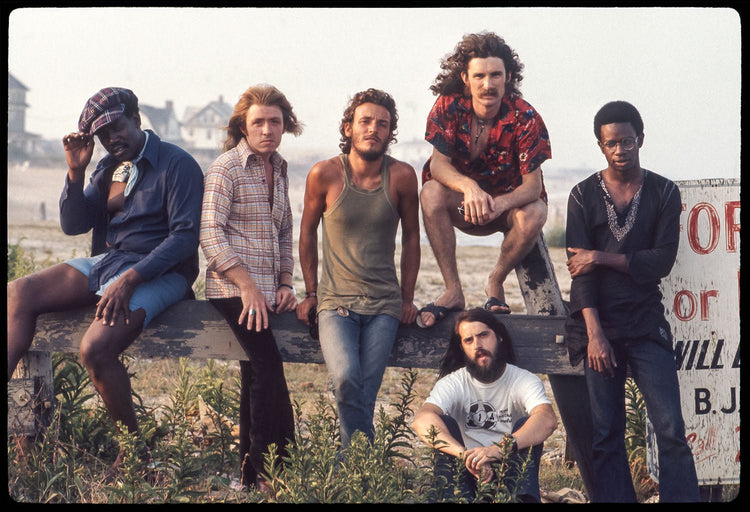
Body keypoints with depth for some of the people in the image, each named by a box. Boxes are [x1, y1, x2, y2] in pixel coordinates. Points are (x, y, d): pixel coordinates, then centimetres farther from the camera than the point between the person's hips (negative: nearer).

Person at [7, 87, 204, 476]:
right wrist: (76, 171, -4)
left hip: (157, 272, -8)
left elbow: (185, 236, -16)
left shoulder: (177, 165, -7)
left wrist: (130, 279, -25)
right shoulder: (108, 168, 15)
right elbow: (73, 225, 11)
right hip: (103, 263, 8)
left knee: (95, 348, -30)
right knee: (18, 294, -13)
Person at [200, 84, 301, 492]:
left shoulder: (279, 169, 15)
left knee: (256, 374, 10)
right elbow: (211, 235, -13)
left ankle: (251, 471, 16)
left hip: (265, 291, 7)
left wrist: (284, 284, 9)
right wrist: (247, 286, -18)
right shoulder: (225, 168, -6)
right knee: (269, 369, -17)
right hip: (233, 290, -7)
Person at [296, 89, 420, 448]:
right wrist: (310, 292, 10)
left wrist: (407, 297, 10)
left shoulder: (402, 176, 0)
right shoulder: (324, 174, -2)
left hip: (384, 305, 1)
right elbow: (307, 232, 12)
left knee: (364, 395, -10)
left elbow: (411, 235, 13)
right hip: (335, 302, -1)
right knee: (345, 379, -25)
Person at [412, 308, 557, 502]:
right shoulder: (453, 383, -2)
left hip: (511, 473, 0)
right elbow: (422, 421, -24)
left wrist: (499, 449, -47)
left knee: (526, 425, -22)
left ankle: (523, 497, -42)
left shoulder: (524, 381, -4)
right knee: (444, 423, -20)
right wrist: (465, 455, -44)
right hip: (468, 476, 1)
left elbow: (548, 420, -27)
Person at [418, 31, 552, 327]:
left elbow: (533, 184, -23)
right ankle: (453, 291, -23)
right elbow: (438, 163, -20)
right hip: (464, 203, 1)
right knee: (431, 193, -30)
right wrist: (468, 187, -43)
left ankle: (495, 283, -6)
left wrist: (499, 203, -45)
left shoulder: (524, 117, -20)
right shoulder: (450, 106, -14)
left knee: (534, 214, -35)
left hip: (510, 201, -1)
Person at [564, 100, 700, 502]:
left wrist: (602, 258, -10)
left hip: (646, 323, 0)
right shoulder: (584, 196, 4)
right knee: (605, 435, 0)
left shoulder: (664, 193, 5)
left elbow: (662, 261, -4)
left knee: (671, 429, -8)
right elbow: (579, 270, -4)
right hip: (598, 324, 0)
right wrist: (594, 333, -13)